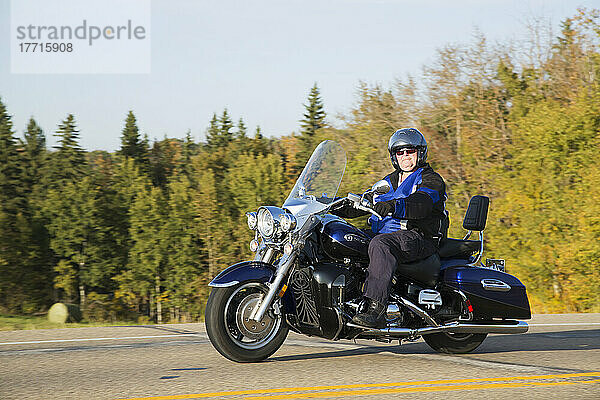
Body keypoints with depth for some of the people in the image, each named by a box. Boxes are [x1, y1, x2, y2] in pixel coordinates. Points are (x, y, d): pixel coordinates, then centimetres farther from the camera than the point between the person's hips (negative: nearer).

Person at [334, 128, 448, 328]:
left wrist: (393, 206, -39)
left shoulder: (431, 179, 1)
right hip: (386, 234, 9)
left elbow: (421, 204, -20)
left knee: (380, 244, -38)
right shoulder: (390, 181, 27)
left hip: (418, 237, -8)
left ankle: (376, 307, -49)